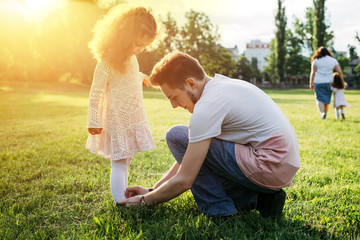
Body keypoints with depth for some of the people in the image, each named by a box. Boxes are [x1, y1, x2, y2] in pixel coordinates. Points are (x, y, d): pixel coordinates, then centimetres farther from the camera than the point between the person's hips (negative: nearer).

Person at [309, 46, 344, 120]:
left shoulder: (316, 60, 3)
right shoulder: (333, 60, 9)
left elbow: (313, 73, -1)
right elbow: (340, 72, 4)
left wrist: (311, 83, 3)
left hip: (318, 82, -2)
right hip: (328, 82, 2)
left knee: (319, 99, 0)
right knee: (327, 100, 12)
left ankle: (322, 113, -21)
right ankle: (325, 114, 18)